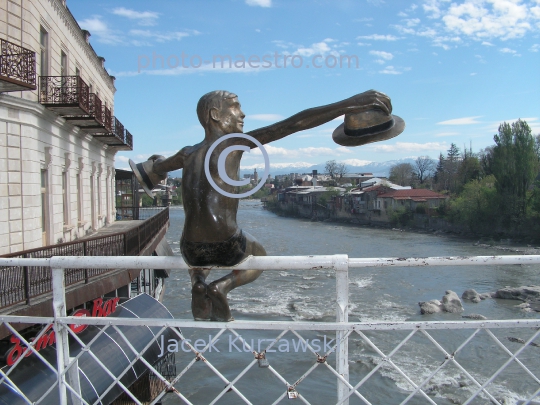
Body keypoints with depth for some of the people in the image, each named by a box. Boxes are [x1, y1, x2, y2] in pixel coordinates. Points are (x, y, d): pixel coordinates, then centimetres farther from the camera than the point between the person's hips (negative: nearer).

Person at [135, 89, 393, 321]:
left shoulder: (188, 154, 13)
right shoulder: (235, 143, -2)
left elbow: (157, 168, 36)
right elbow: (295, 123, -12)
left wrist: (157, 160, 62)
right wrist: (349, 105, -14)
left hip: (192, 251, 5)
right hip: (227, 246, -5)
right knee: (259, 256, 30)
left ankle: (199, 281, 10)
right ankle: (224, 284, 0)